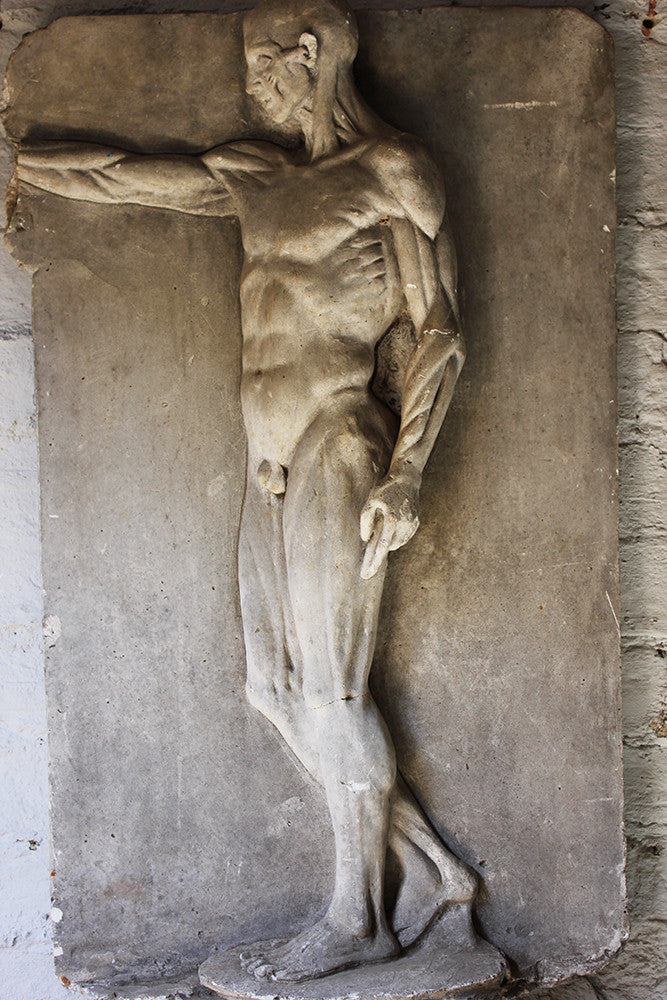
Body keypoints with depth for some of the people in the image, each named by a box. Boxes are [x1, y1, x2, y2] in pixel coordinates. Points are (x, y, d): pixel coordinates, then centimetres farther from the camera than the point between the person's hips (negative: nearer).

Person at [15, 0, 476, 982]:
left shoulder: (395, 171, -2)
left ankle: (358, 920, 19)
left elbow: (440, 331, -6)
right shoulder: (257, 174, 16)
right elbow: (121, 176, 20)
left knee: (333, 697, -1)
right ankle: (433, 870, 24)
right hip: (269, 462, 7)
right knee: (278, 689, 9)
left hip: (334, 457, -7)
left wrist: (404, 475, -14)